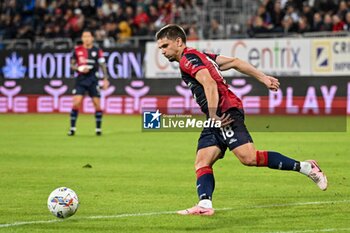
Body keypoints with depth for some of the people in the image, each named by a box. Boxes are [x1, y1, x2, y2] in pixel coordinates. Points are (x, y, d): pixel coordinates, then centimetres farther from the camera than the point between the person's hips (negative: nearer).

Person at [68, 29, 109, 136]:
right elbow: (72, 64, 10)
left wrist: (105, 79, -8)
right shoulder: (77, 50, 4)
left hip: (93, 80, 0)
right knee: (76, 102, -11)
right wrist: (79, 69, -10)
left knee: (97, 104, -2)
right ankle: (72, 128, -3)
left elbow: (103, 65, 1)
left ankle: (98, 128, 12)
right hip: (81, 79, 0)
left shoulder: (97, 51, 0)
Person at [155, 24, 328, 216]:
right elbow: (234, 62, 26)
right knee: (201, 164, 0)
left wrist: (213, 116, -22)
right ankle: (205, 205, -16)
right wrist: (263, 78, 23)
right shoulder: (199, 56, 26)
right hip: (216, 120, 11)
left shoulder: (188, 58, -4)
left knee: (249, 158, -21)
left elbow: (209, 83, -19)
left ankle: (305, 167, -14)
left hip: (225, 112, -11)